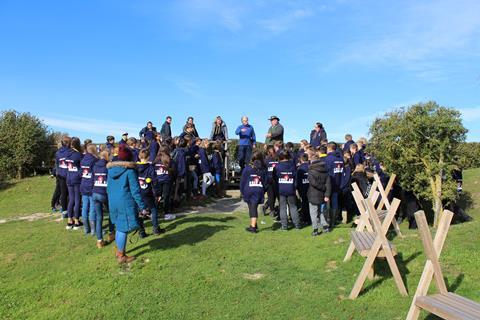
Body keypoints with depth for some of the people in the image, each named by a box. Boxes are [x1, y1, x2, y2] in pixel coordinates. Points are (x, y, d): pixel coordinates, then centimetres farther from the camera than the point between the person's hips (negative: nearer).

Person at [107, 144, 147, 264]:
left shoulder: (111, 169, 8)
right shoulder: (130, 170, -13)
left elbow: (108, 187, 15)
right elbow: (135, 190, -14)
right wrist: (142, 206, -9)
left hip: (113, 202, 7)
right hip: (126, 202, -7)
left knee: (119, 226, 21)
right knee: (124, 228, 2)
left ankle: (119, 251, 35)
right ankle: (121, 256, 12)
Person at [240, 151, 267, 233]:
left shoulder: (248, 168, -2)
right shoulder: (263, 169, 4)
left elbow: (243, 180, 1)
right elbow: (266, 181, 7)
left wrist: (242, 191, 9)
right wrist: (264, 192, 14)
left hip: (249, 191, -1)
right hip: (259, 191, 2)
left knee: (252, 208, 5)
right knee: (254, 207, 6)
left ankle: (253, 226, 8)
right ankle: (253, 225, 7)